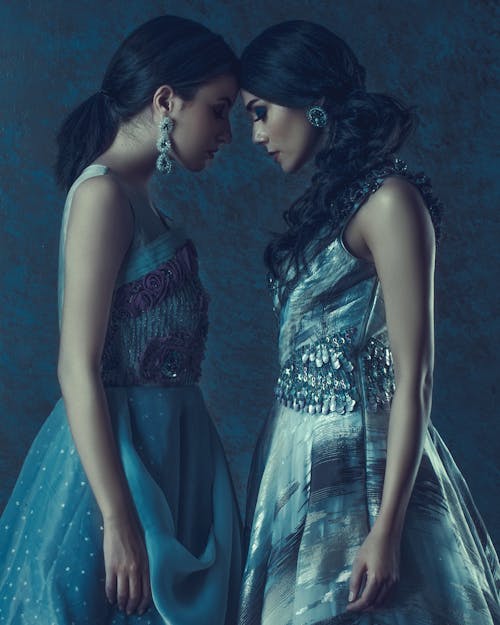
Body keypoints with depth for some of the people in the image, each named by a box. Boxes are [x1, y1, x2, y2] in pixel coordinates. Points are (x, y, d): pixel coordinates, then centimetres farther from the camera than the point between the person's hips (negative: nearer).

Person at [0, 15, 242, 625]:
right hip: (122, 455, -9)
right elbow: (78, 369, -19)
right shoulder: (103, 192, -14)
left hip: (168, 454, 9)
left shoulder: (138, 198, 13)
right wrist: (118, 520, -22)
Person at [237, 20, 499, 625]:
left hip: (356, 468, -8)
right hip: (300, 460, 8)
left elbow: (414, 377, -17)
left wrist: (386, 530, -21)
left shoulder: (390, 200, -13)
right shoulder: (326, 200, 12)